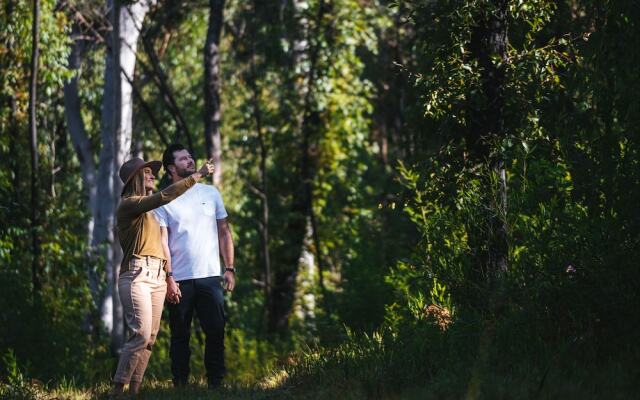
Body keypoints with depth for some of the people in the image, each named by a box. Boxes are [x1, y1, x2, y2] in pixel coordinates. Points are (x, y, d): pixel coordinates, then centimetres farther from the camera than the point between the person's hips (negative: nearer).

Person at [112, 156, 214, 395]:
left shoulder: (149, 210, 23)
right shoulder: (129, 204, -5)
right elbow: (165, 196, -17)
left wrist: (169, 275, 17)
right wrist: (197, 176, -14)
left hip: (157, 277, 9)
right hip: (136, 275, -9)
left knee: (150, 339, 2)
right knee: (141, 334, -19)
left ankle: (134, 389, 1)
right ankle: (118, 389, -19)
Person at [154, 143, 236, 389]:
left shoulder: (210, 193, 11)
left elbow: (224, 233, 12)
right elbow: (162, 243, -3)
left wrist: (230, 268, 4)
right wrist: (168, 279, -12)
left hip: (210, 277, 2)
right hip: (179, 281, -2)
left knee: (215, 333, -4)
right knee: (180, 337, 3)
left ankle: (215, 385, 1)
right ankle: (180, 386, 8)